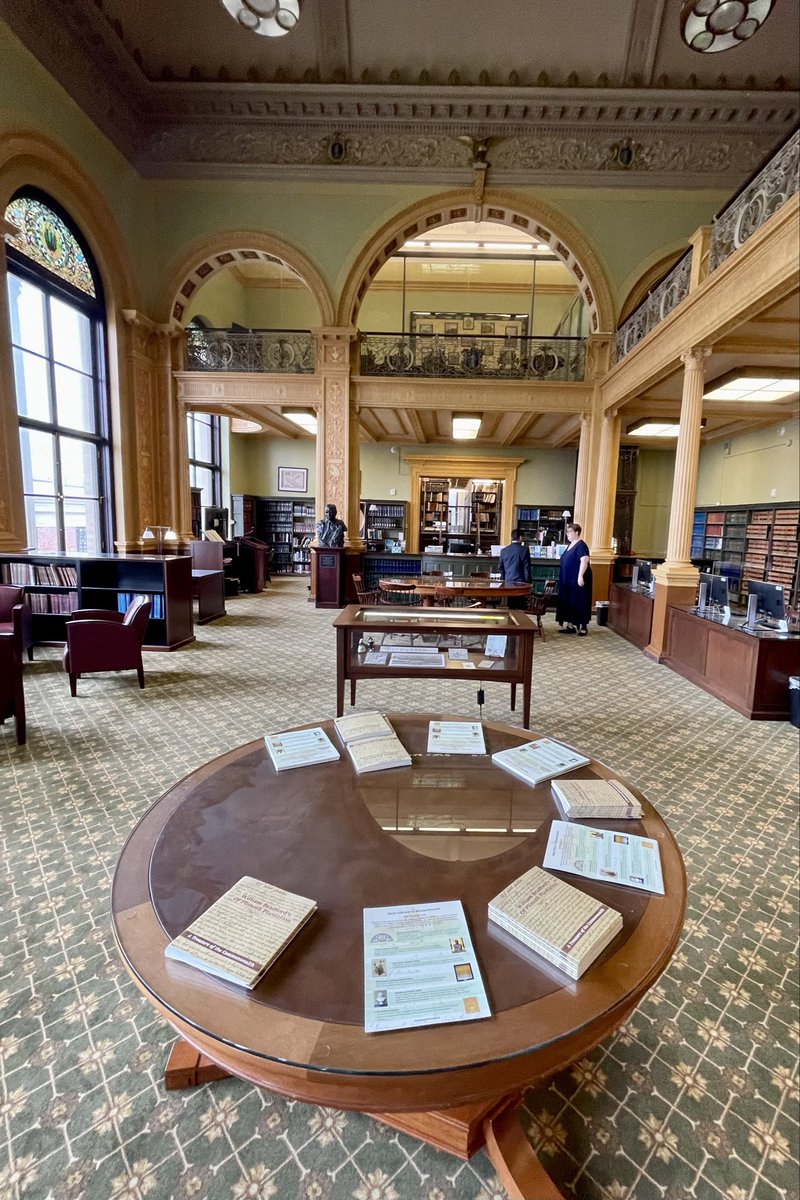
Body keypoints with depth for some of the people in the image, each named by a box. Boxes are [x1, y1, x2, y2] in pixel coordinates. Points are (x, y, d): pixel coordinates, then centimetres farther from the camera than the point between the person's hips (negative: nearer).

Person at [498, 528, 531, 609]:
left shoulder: (503, 550, 6)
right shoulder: (524, 550, -6)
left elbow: (501, 568, 11)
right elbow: (527, 568, -6)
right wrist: (528, 584, 1)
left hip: (508, 583, 4)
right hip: (520, 582, -4)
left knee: (511, 608, 8)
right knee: (521, 608, -1)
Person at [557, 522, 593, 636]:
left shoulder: (581, 545, -13)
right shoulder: (570, 545, 15)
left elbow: (584, 561, -23)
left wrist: (580, 576, -30)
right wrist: (563, 578, 22)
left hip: (577, 580, -9)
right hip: (568, 580, 9)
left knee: (579, 602, -4)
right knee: (568, 602, 11)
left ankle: (582, 627, 3)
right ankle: (570, 626, 18)